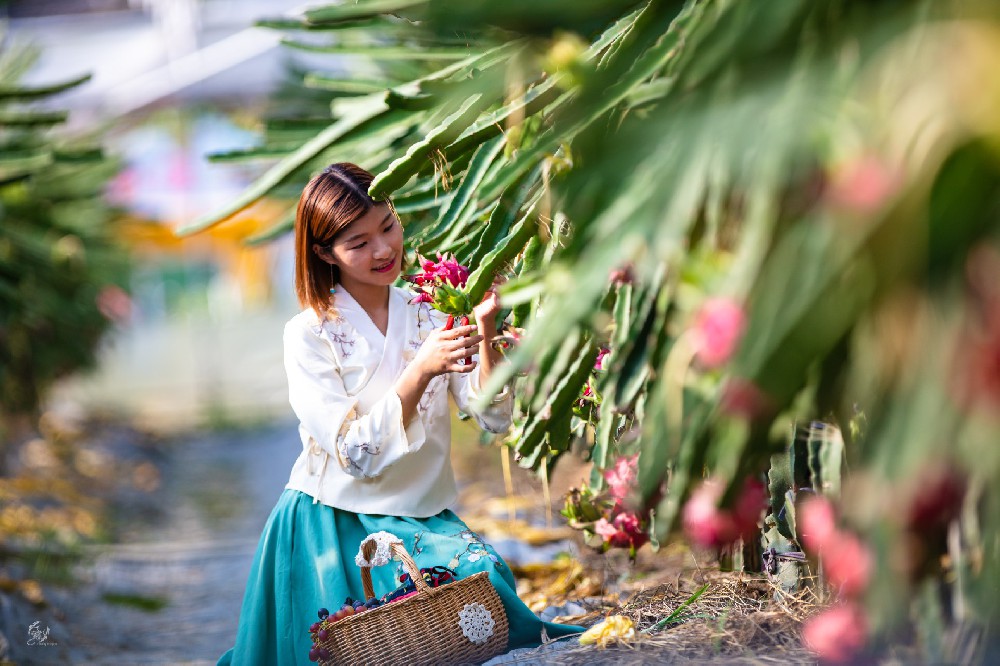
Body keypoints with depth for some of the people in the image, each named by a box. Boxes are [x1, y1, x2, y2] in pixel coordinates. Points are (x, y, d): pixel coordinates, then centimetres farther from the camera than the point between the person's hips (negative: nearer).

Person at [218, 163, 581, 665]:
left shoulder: (429, 317, 6)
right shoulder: (309, 334, -6)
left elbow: (494, 418, -3)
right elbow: (355, 454, -15)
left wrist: (485, 332, -17)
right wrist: (420, 371, -25)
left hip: (424, 518, 3)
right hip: (335, 524, -3)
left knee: (484, 575, -27)